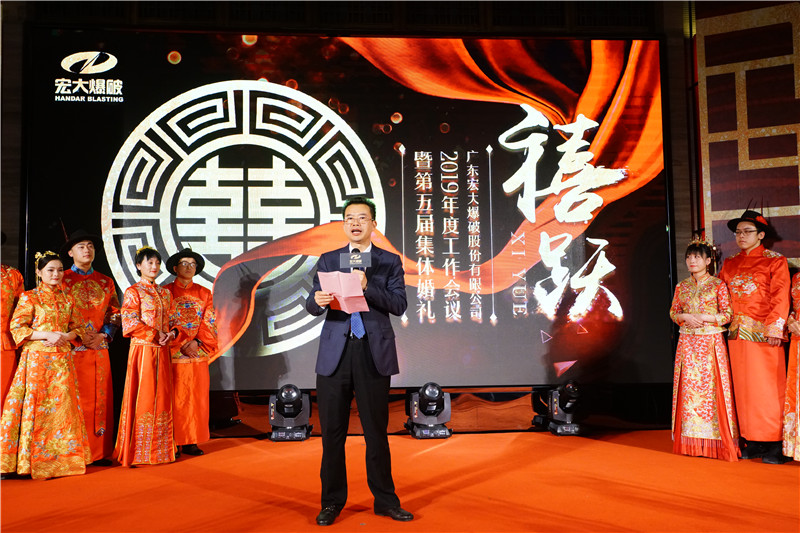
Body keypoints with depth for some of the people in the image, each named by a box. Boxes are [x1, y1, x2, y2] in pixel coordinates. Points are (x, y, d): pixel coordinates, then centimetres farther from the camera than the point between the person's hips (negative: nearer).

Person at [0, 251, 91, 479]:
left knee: (63, 404, 2)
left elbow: (77, 327, 16)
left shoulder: (67, 299, 13)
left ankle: (62, 456, 10)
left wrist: (66, 336, -6)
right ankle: (32, 459, 4)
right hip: (36, 358, -4)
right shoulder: (29, 297, 1)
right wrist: (47, 335, -15)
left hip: (62, 359, 4)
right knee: (35, 406, -5)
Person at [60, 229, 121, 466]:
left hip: (99, 348, 3)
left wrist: (104, 335, -1)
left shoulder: (106, 282, 14)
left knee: (101, 398, 2)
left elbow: (115, 313, 14)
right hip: (72, 348, -3)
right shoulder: (62, 280, 3)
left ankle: (100, 451, 9)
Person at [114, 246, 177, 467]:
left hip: (162, 350, 6)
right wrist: (156, 335, -14)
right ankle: (139, 451, 4)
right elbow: (130, 324, -10)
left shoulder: (165, 293, 15)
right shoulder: (133, 292, -2)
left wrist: (172, 333, -1)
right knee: (143, 397, -4)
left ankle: (160, 447, 14)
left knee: (162, 396, 6)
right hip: (142, 349, -6)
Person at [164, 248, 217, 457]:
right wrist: (182, 344, -12)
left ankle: (191, 442, 11)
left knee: (197, 398, 3)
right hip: (174, 354, -3)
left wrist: (197, 342, -9)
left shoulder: (204, 294, 12)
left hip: (198, 354, 3)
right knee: (176, 399, -2)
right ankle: (172, 443, 4)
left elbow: (209, 323, 6)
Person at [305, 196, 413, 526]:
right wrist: (318, 301, -18)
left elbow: (399, 304, -5)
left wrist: (367, 287, -19)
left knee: (376, 430, 6)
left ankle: (385, 500, 21)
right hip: (335, 353, 2)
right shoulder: (328, 260, 12)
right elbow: (312, 305, 6)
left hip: (374, 353, -1)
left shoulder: (389, 261, 7)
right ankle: (332, 501, 21)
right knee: (332, 431, 6)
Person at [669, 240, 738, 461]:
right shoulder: (681, 287, 12)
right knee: (689, 388, 2)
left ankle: (714, 442, 2)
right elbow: (673, 312, 13)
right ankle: (691, 442, 8)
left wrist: (705, 317, -15)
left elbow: (728, 314, -3)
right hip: (688, 343, 4)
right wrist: (686, 317, -7)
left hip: (711, 342, -3)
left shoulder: (718, 284, 0)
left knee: (711, 388, -6)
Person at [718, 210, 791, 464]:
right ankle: (752, 442, 14)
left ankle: (774, 445, 7)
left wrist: (775, 329, -15)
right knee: (744, 387, 6)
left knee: (768, 387, -2)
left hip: (764, 334, -5)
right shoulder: (730, 264, 15)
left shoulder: (775, 261, 1)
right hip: (737, 334, 5)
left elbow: (780, 298, -6)